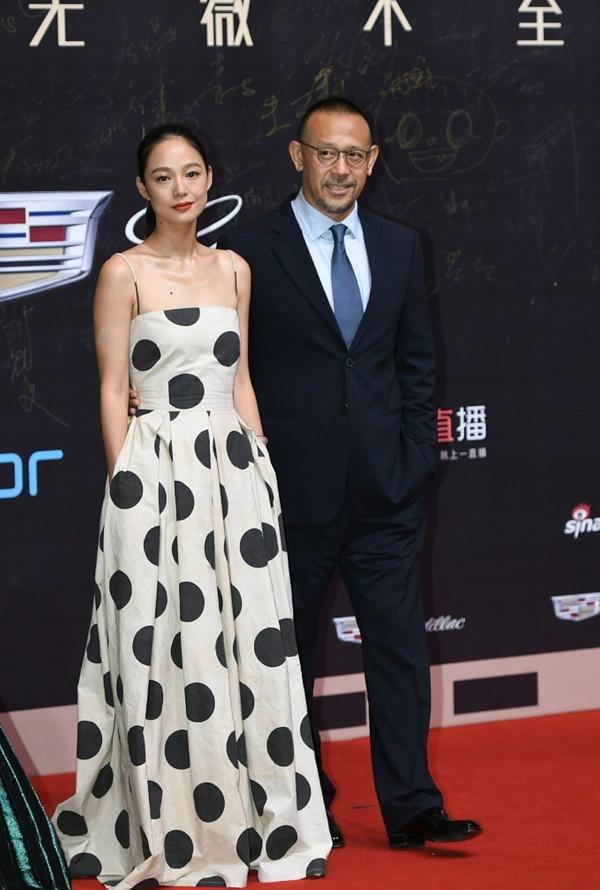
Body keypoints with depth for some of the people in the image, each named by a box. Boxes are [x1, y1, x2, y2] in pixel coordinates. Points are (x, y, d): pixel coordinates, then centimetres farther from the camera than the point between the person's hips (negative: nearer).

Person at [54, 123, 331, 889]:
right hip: (158, 473, -5)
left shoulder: (232, 270, 11)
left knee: (249, 639, 5)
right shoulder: (124, 273, -4)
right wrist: (127, 486, -11)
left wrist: (261, 467, 10)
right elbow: (112, 388, -5)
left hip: (235, 470, 5)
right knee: (168, 647, -2)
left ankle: (259, 816, 14)